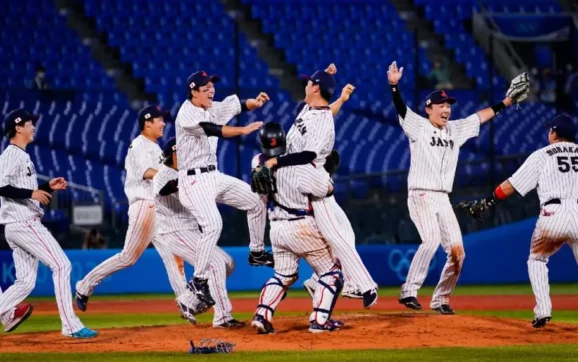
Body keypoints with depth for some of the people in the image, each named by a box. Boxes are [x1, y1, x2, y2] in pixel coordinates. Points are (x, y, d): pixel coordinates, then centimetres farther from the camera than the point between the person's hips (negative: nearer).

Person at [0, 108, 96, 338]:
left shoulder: (21, 156, 21)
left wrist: (48, 187, 14)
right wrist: (31, 193, -26)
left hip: (19, 226, 10)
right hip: (23, 223, -10)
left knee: (26, 282, 8)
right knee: (61, 265, -12)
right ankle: (70, 325, -14)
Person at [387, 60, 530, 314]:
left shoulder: (455, 129, 14)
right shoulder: (418, 126, -2)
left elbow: (481, 116, 22)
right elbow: (401, 109, -18)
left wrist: (506, 103, 23)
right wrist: (394, 86, -34)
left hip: (443, 200, 7)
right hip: (421, 196, -7)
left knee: (457, 252, 1)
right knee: (431, 239, -29)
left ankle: (440, 299, 15)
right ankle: (409, 291, -28)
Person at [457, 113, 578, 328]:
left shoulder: (542, 155, 10)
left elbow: (512, 185, 8)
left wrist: (484, 204, 14)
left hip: (553, 216, -1)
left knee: (537, 260, 24)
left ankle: (543, 311, 9)